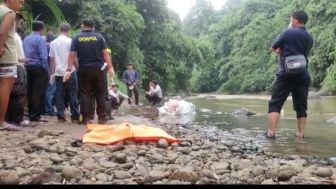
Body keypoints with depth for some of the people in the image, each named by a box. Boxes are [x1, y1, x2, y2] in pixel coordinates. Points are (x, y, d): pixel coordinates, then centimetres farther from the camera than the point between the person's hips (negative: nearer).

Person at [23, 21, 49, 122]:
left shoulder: (25, 39, 12)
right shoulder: (40, 39, -9)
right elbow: (43, 57, -15)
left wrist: (27, 63, 12)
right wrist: (47, 70, -12)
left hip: (28, 68, 7)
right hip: (39, 68, -7)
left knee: (30, 92, 12)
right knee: (38, 93, -4)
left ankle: (30, 114, 19)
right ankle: (36, 116, -4)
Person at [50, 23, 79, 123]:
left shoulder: (53, 43, 9)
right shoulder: (69, 41, -7)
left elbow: (51, 58, 13)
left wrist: (53, 70, 21)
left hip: (58, 72, 4)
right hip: (69, 71, -4)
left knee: (59, 95, 6)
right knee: (72, 95, 0)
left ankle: (61, 116, 5)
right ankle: (75, 116, 1)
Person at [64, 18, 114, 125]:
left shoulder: (77, 39, 1)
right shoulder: (99, 37, 1)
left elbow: (72, 55, -4)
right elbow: (105, 54, -3)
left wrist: (69, 70, -3)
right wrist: (110, 67, -2)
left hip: (84, 70, 0)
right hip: (98, 69, 1)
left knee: (85, 94, 5)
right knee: (100, 93, 10)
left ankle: (87, 117, 4)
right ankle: (102, 117, 12)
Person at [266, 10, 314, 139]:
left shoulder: (288, 33, -2)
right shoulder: (310, 39, 15)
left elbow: (273, 48, 7)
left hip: (286, 75, -5)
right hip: (303, 76, 5)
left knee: (275, 104, -2)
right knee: (301, 106, 10)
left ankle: (271, 132, -9)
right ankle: (301, 133, 12)